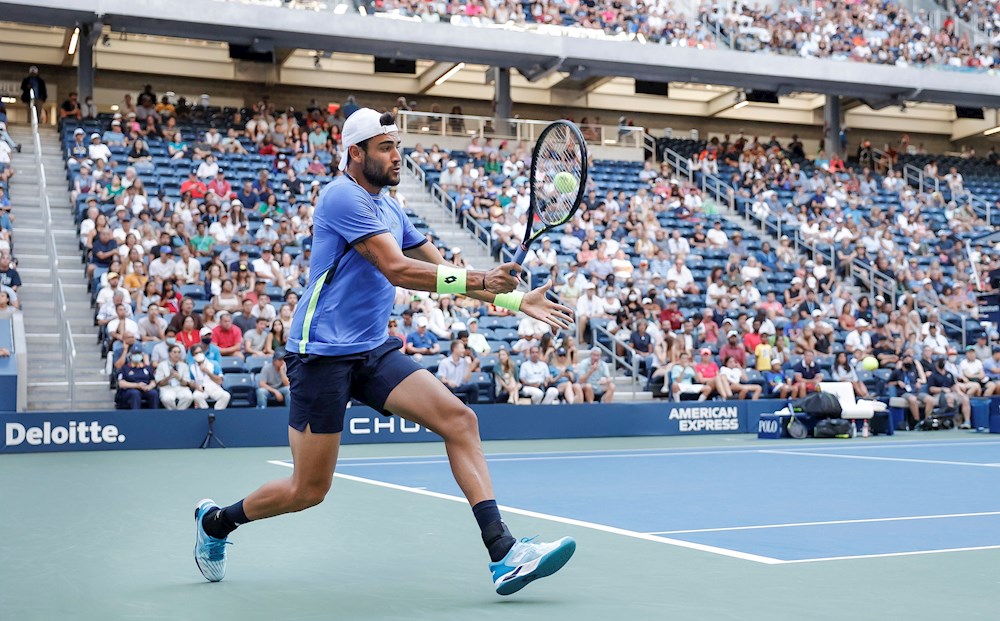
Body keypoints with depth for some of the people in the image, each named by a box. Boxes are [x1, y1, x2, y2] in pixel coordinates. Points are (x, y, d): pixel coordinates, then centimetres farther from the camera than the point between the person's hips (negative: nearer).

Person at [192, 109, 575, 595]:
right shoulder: (343, 196, -13)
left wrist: (517, 300, 7)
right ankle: (216, 520, 30)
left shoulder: (389, 209, 15)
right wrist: (481, 280, -28)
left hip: (373, 352, 8)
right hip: (322, 353, -8)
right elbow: (397, 269, -23)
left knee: (459, 419, -13)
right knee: (309, 489, 1)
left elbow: (445, 273, 17)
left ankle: (503, 554, -16)